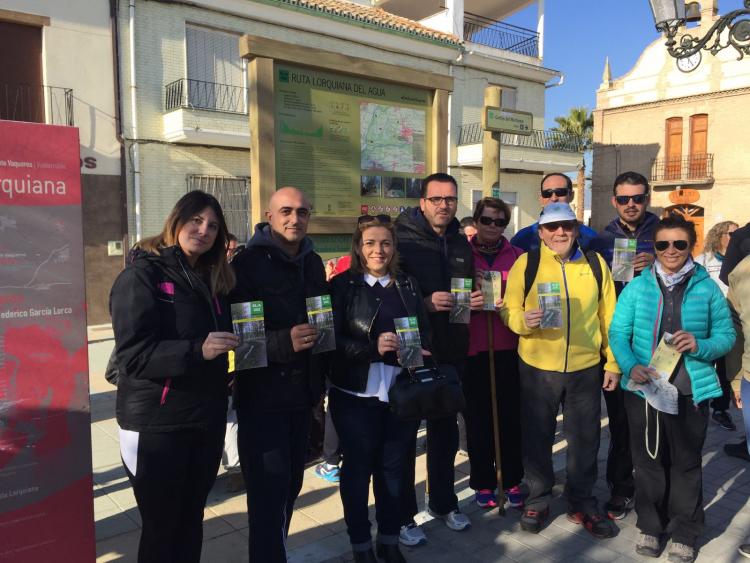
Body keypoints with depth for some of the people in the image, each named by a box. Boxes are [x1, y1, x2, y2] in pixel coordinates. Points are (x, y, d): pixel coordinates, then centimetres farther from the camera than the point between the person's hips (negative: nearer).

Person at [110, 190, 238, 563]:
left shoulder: (212, 279, 11)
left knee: (191, 519, 17)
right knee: (161, 526, 7)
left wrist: (227, 373, 0)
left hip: (206, 419, 6)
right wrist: (197, 351, -32)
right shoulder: (142, 275, -10)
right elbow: (133, 354, -20)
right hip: (157, 424, -6)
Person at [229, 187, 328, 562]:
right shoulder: (249, 263, -11)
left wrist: (320, 377, 12)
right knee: (269, 490, -4)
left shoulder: (312, 263, 10)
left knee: (290, 484, 18)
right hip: (262, 395, -6)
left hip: (301, 392, 7)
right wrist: (284, 343, -30)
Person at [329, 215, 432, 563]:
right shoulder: (342, 286, -4)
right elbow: (332, 340, -10)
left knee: (393, 468, 14)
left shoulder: (408, 286, 8)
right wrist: (373, 348, -23)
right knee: (357, 469, 10)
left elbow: (425, 335, 9)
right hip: (355, 395, -3)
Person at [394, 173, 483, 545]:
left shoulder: (461, 244, 10)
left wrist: (475, 301, 0)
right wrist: (425, 303, -27)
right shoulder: (402, 241, -10)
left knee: (445, 430, 18)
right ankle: (402, 515, 21)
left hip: (451, 353, 6)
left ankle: (443, 502, 37)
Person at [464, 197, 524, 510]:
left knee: (511, 415, 5)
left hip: (509, 347, 1)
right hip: (473, 347, -1)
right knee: (478, 417, 5)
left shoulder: (518, 256, 7)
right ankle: (482, 482, 20)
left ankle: (512, 480, 22)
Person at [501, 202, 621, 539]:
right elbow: (508, 310, -2)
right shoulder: (525, 263, -3)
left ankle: (582, 503, 33)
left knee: (584, 440, 13)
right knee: (537, 437, 11)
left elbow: (608, 316, 7)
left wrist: (613, 363, 7)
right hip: (537, 368, -1)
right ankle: (538, 501, 31)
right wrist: (523, 321, -24)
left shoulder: (595, 263, 4)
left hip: (586, 368, 2)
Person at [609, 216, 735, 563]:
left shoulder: (707, 288, 0)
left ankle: (684, 534, 30)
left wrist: (700, 346, -19)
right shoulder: (637, 287, 0)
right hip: (643, 389, 1)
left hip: (691, 391, 0)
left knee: (686, 463, 11)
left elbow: (726, 335, 2)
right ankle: (650, 526, 32)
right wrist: (631, 366, -19)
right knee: (648, 460, 13)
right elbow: (618, 333, -2)